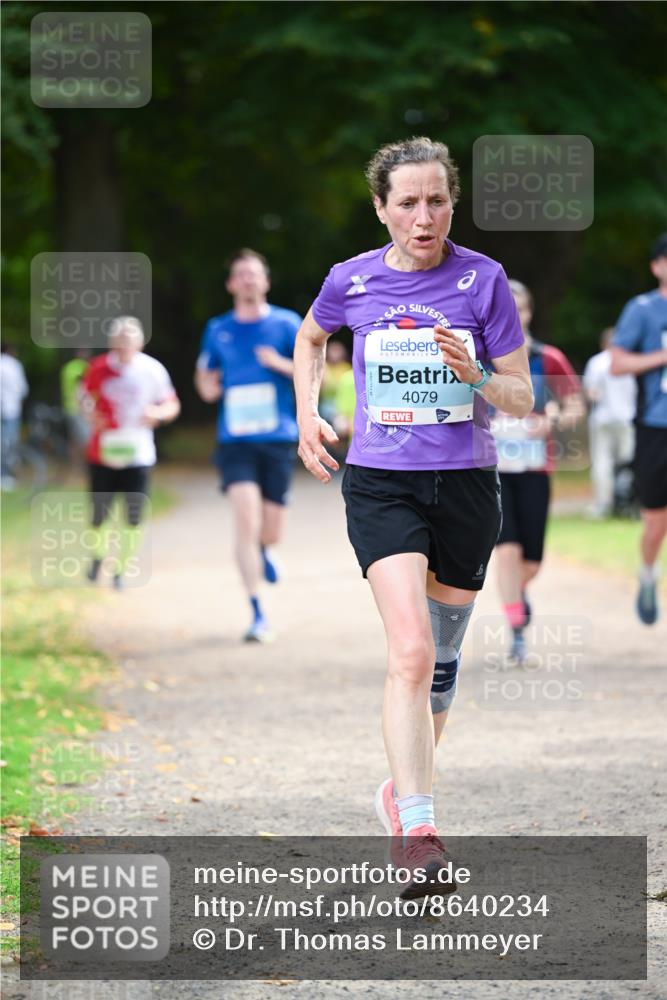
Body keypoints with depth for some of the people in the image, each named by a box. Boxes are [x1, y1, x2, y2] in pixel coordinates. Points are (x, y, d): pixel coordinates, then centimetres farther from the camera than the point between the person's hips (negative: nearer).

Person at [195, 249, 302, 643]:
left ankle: (264, 550, 45)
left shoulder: (286, 323, 3)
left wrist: (281, 364, -15)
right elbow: (205, 375, 22)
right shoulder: (217, 330, 9)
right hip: (235, 439, 0)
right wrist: (207, 386, -1)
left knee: (272, 531, 4)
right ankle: (258, 614, -14)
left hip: (278, 439, 0)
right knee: (246, 519, -18)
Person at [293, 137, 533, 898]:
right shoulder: (352, 280, 0)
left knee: (441, 657, 13)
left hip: (466, 485, 2)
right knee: (411, 650, -19)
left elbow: (522, 398, 0)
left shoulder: (482, 279, -3)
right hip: (380, 484, -2)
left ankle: (403, 790, 37)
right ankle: (418, 837, -26)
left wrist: (475, 376, -20)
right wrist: (308, 417, 12)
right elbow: (310, 338, 24)